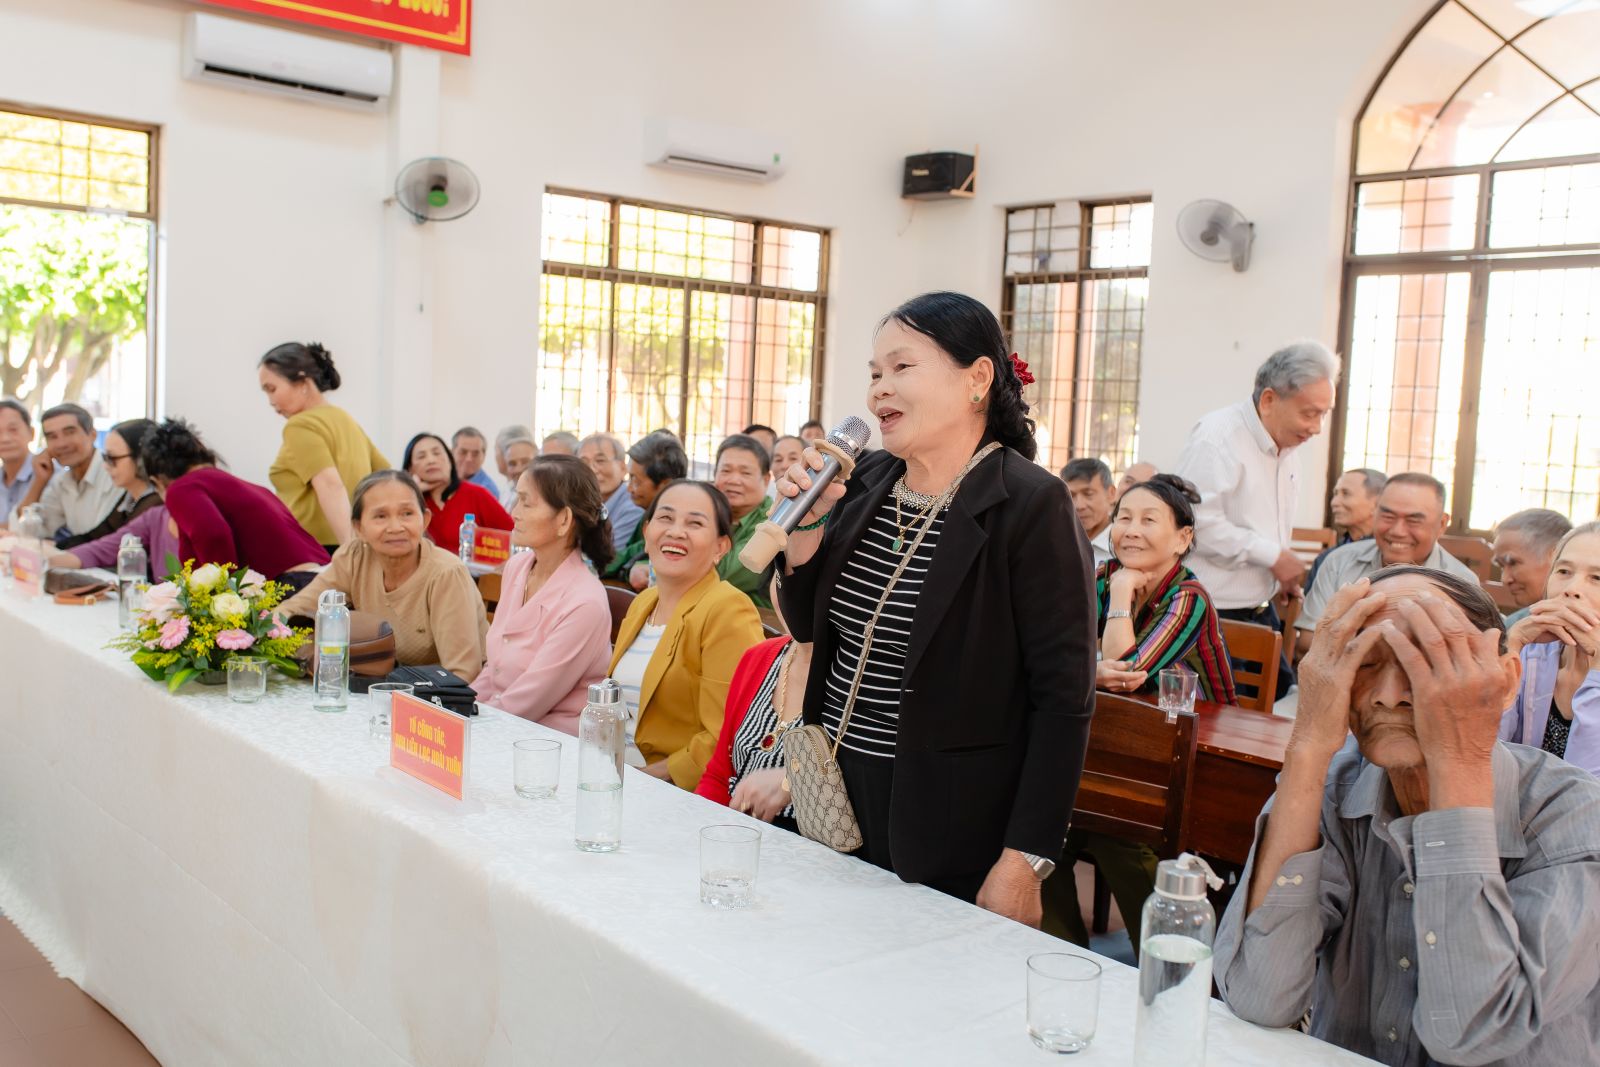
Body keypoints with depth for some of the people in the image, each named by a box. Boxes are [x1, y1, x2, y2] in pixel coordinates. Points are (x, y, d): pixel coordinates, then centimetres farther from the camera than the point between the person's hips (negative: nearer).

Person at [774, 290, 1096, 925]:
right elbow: (808, 626, 12)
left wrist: (1024, 865, -18)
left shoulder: (1031, 504, -16)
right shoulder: (865, 481, 3)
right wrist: (806, 522, -5)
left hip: (956, 824, -6)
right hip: (842, 794, 6)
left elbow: (1064, 697, -16)